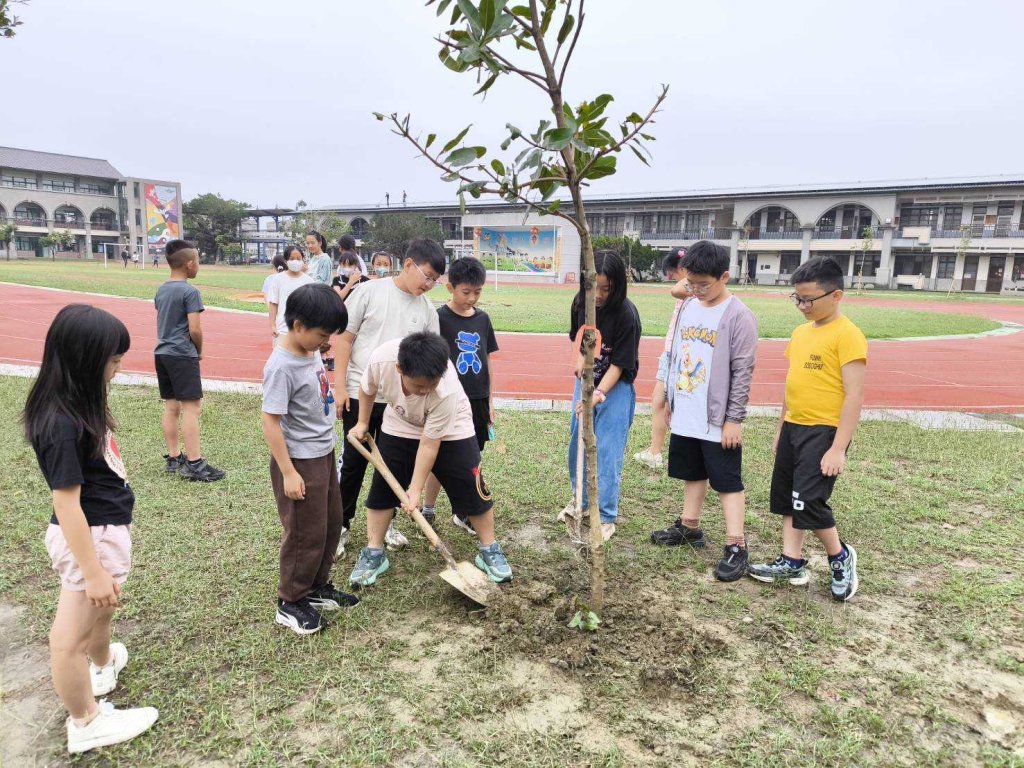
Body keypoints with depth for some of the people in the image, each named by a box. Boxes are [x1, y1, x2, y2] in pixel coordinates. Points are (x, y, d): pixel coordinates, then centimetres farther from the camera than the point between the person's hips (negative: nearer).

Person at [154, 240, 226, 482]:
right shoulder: (190, 292, -13)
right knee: (191, 407, -7)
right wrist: (199, 351, 1)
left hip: (162, 353, 8)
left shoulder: (161, 290, 12)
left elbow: (161, 323, 17)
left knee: (171, 407, 12)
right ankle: (194, 464, -8)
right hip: (182, 355, -8)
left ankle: (173, 458, 19)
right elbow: (195, 329, -17)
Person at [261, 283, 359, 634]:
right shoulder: (282, 366, -23)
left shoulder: (312, 352, 1)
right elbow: (271, 422, -22)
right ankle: (290, 602, 23)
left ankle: (317, 588, 36)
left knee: (331, 524, 19)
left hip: (324, 455, 9)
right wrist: (288, 472, -21)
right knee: (306, 534, 4)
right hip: (299, 462, -9)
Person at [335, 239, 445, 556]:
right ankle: (341, 525, 22)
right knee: (353, 463, 6)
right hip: (360, 395, -3)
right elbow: (345, 340, -5)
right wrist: (341, 387, -8)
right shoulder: (369, 292, -8)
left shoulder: (427, 310, 1)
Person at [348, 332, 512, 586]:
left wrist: (415, 490, -23)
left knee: (471, 490, -4)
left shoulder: (447, 391, -41)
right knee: (381, 487, 2)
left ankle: (489, 550, 15)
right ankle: (374, 553, 18)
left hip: (450, 431, -3)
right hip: (400, 427, 3)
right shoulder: (381, 359, -34)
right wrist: (362, 423, 4)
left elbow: (429, 444, -30)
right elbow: (367, 389, -8)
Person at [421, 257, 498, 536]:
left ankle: (460, 512, 25)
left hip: (477, 401, 5)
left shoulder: (482, 319, 7)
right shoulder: (440, 319, -9)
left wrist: (489, 401, 12)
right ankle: (427, 511, 22)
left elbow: (486, 361, 12)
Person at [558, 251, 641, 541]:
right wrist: (580, 359, -7)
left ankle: (606, 517, 12)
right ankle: (581, 500, 37)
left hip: (615, 387, -6)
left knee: (607, 452, -2)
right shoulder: (581, 302, -6)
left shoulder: (626, 315, -23)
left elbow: (619, 364, -20)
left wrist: (599, 394, -31)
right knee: (577, 443, 16)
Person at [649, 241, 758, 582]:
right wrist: (669, 400, 16)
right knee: (692, 473, 20)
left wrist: (734, 419, -15)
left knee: (727, 481, 1)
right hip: (685, 416, 7)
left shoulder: (738, 317, -14)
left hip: (717, 420, -6)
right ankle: (689, 527, 35)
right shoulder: (687, 307, 7)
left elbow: (742, 372, -14)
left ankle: (736, 546, 9)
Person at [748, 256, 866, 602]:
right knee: (785, 496, 13)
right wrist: (780, 429, 20)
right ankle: (792, 563, 26)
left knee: (808, 501, -8)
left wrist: (839, 448, -20)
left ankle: (840, 557, 18)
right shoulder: (800, 332, 10)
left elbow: (854, 394, -18)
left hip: (823, 431, -8)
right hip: (794, 427, 8)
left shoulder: (847, 335, -15)